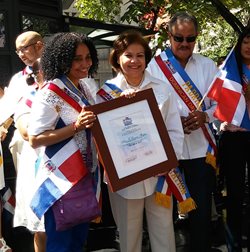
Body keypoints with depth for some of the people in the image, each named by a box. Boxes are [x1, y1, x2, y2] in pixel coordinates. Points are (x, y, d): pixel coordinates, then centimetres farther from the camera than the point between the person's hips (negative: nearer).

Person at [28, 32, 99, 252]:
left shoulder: (84, 88, 6)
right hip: (62, 179, -8)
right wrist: (76, 127, -28)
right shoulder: (50, 94, -18)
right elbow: (35, 140, -21)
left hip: (86, 175, 8)